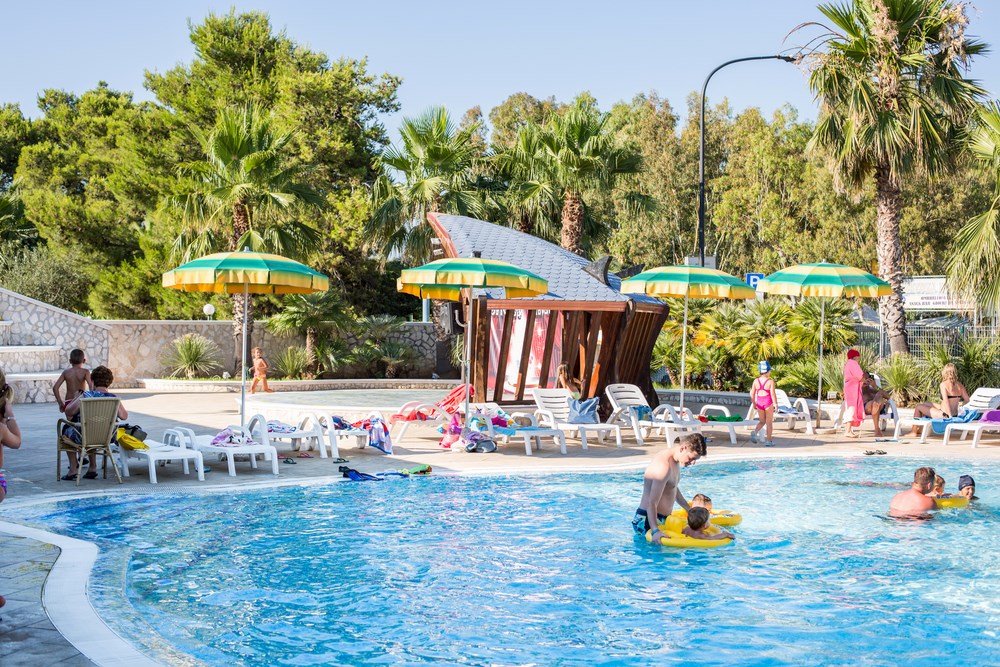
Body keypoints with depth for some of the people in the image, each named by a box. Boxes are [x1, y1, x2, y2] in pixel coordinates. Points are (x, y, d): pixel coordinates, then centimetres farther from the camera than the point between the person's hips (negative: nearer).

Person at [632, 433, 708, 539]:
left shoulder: (675, 461, 10)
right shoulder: (664, 466, -22)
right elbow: (652, 503, -28)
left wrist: (690, 510, 37)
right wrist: (655, 531, -38)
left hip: (663, 518, 11)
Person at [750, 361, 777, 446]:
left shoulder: (756, 381, -2)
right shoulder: (770, 382, -14)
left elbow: (752, 394, 2)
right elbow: (773, 394, -16)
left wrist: (754, 403, 14)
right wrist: (775, 404, -6)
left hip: (759, 403, 4)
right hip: (768, 403, -4)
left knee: (762, 421, 20)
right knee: (769, 422, 10)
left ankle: (755, 432, -7)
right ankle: (768, 441, 14)